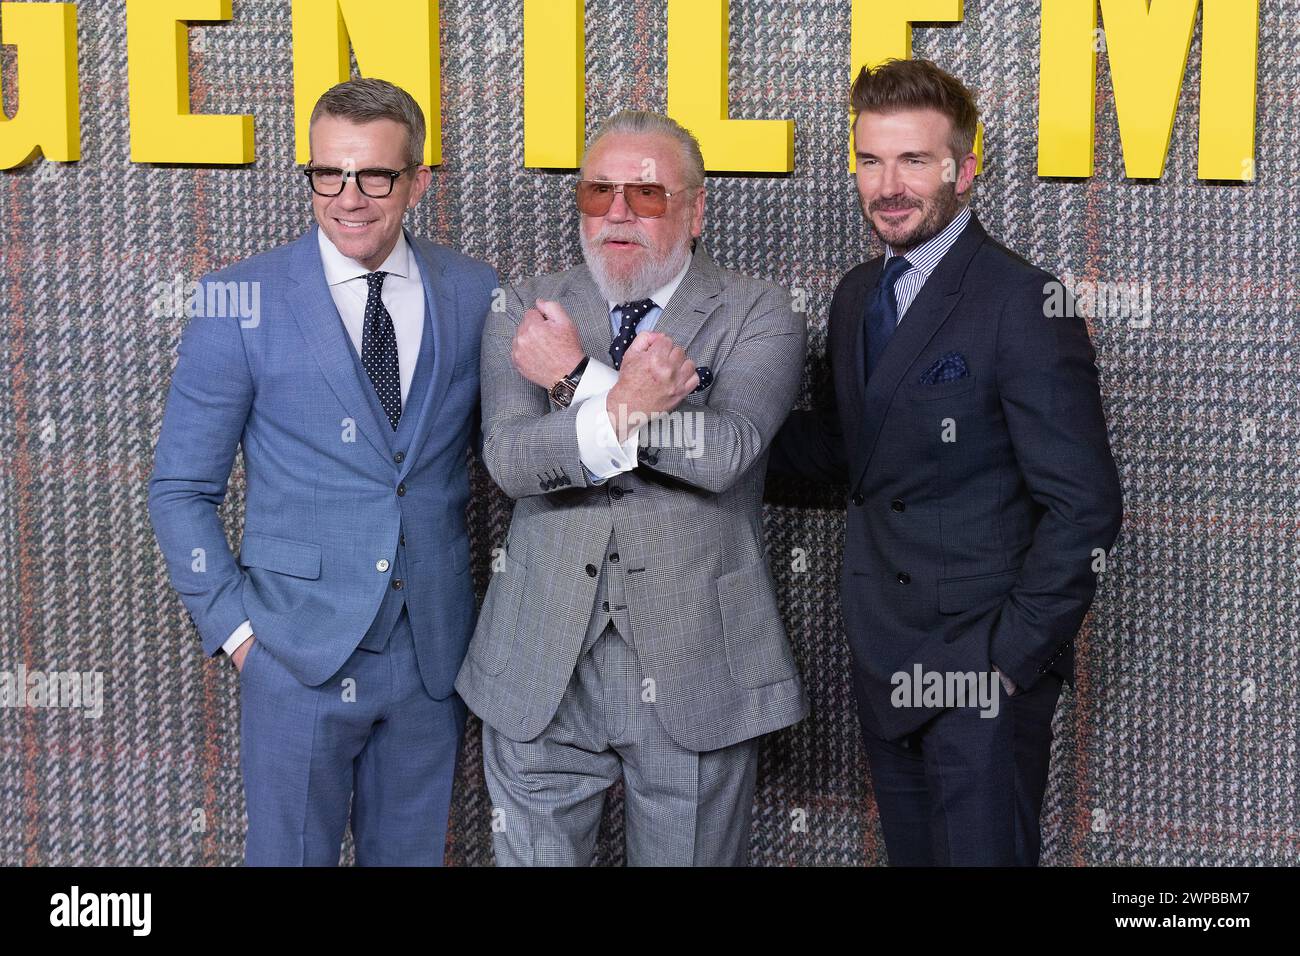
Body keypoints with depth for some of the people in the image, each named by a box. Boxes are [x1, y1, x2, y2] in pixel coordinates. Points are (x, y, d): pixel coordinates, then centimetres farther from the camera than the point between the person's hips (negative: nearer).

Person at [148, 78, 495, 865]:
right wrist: (233, 625, -7)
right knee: (290, 853, 8)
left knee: (411, 853, 15)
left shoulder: (474, 294, 1)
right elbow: (182, 488, -2)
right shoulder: (243, 299, -6)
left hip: (435, 650, 3)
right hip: (300, 653, -2)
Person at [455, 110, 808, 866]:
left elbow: (724, 453, -19)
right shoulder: (529, 314, 5)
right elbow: (509, 459, -11)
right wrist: (620, 408, -27)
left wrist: (579, 377, -13)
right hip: (543, 675, 2)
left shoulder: (759, 316, -1)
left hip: (695, 672, -1)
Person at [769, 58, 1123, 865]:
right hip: (887, 665, 7)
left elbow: (1084, 508, -17)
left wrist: (1014, 655, -17)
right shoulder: (858, 295, 9)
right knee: (911, 851, 17)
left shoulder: (1024, 304, -16)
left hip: (981, 675, -7)